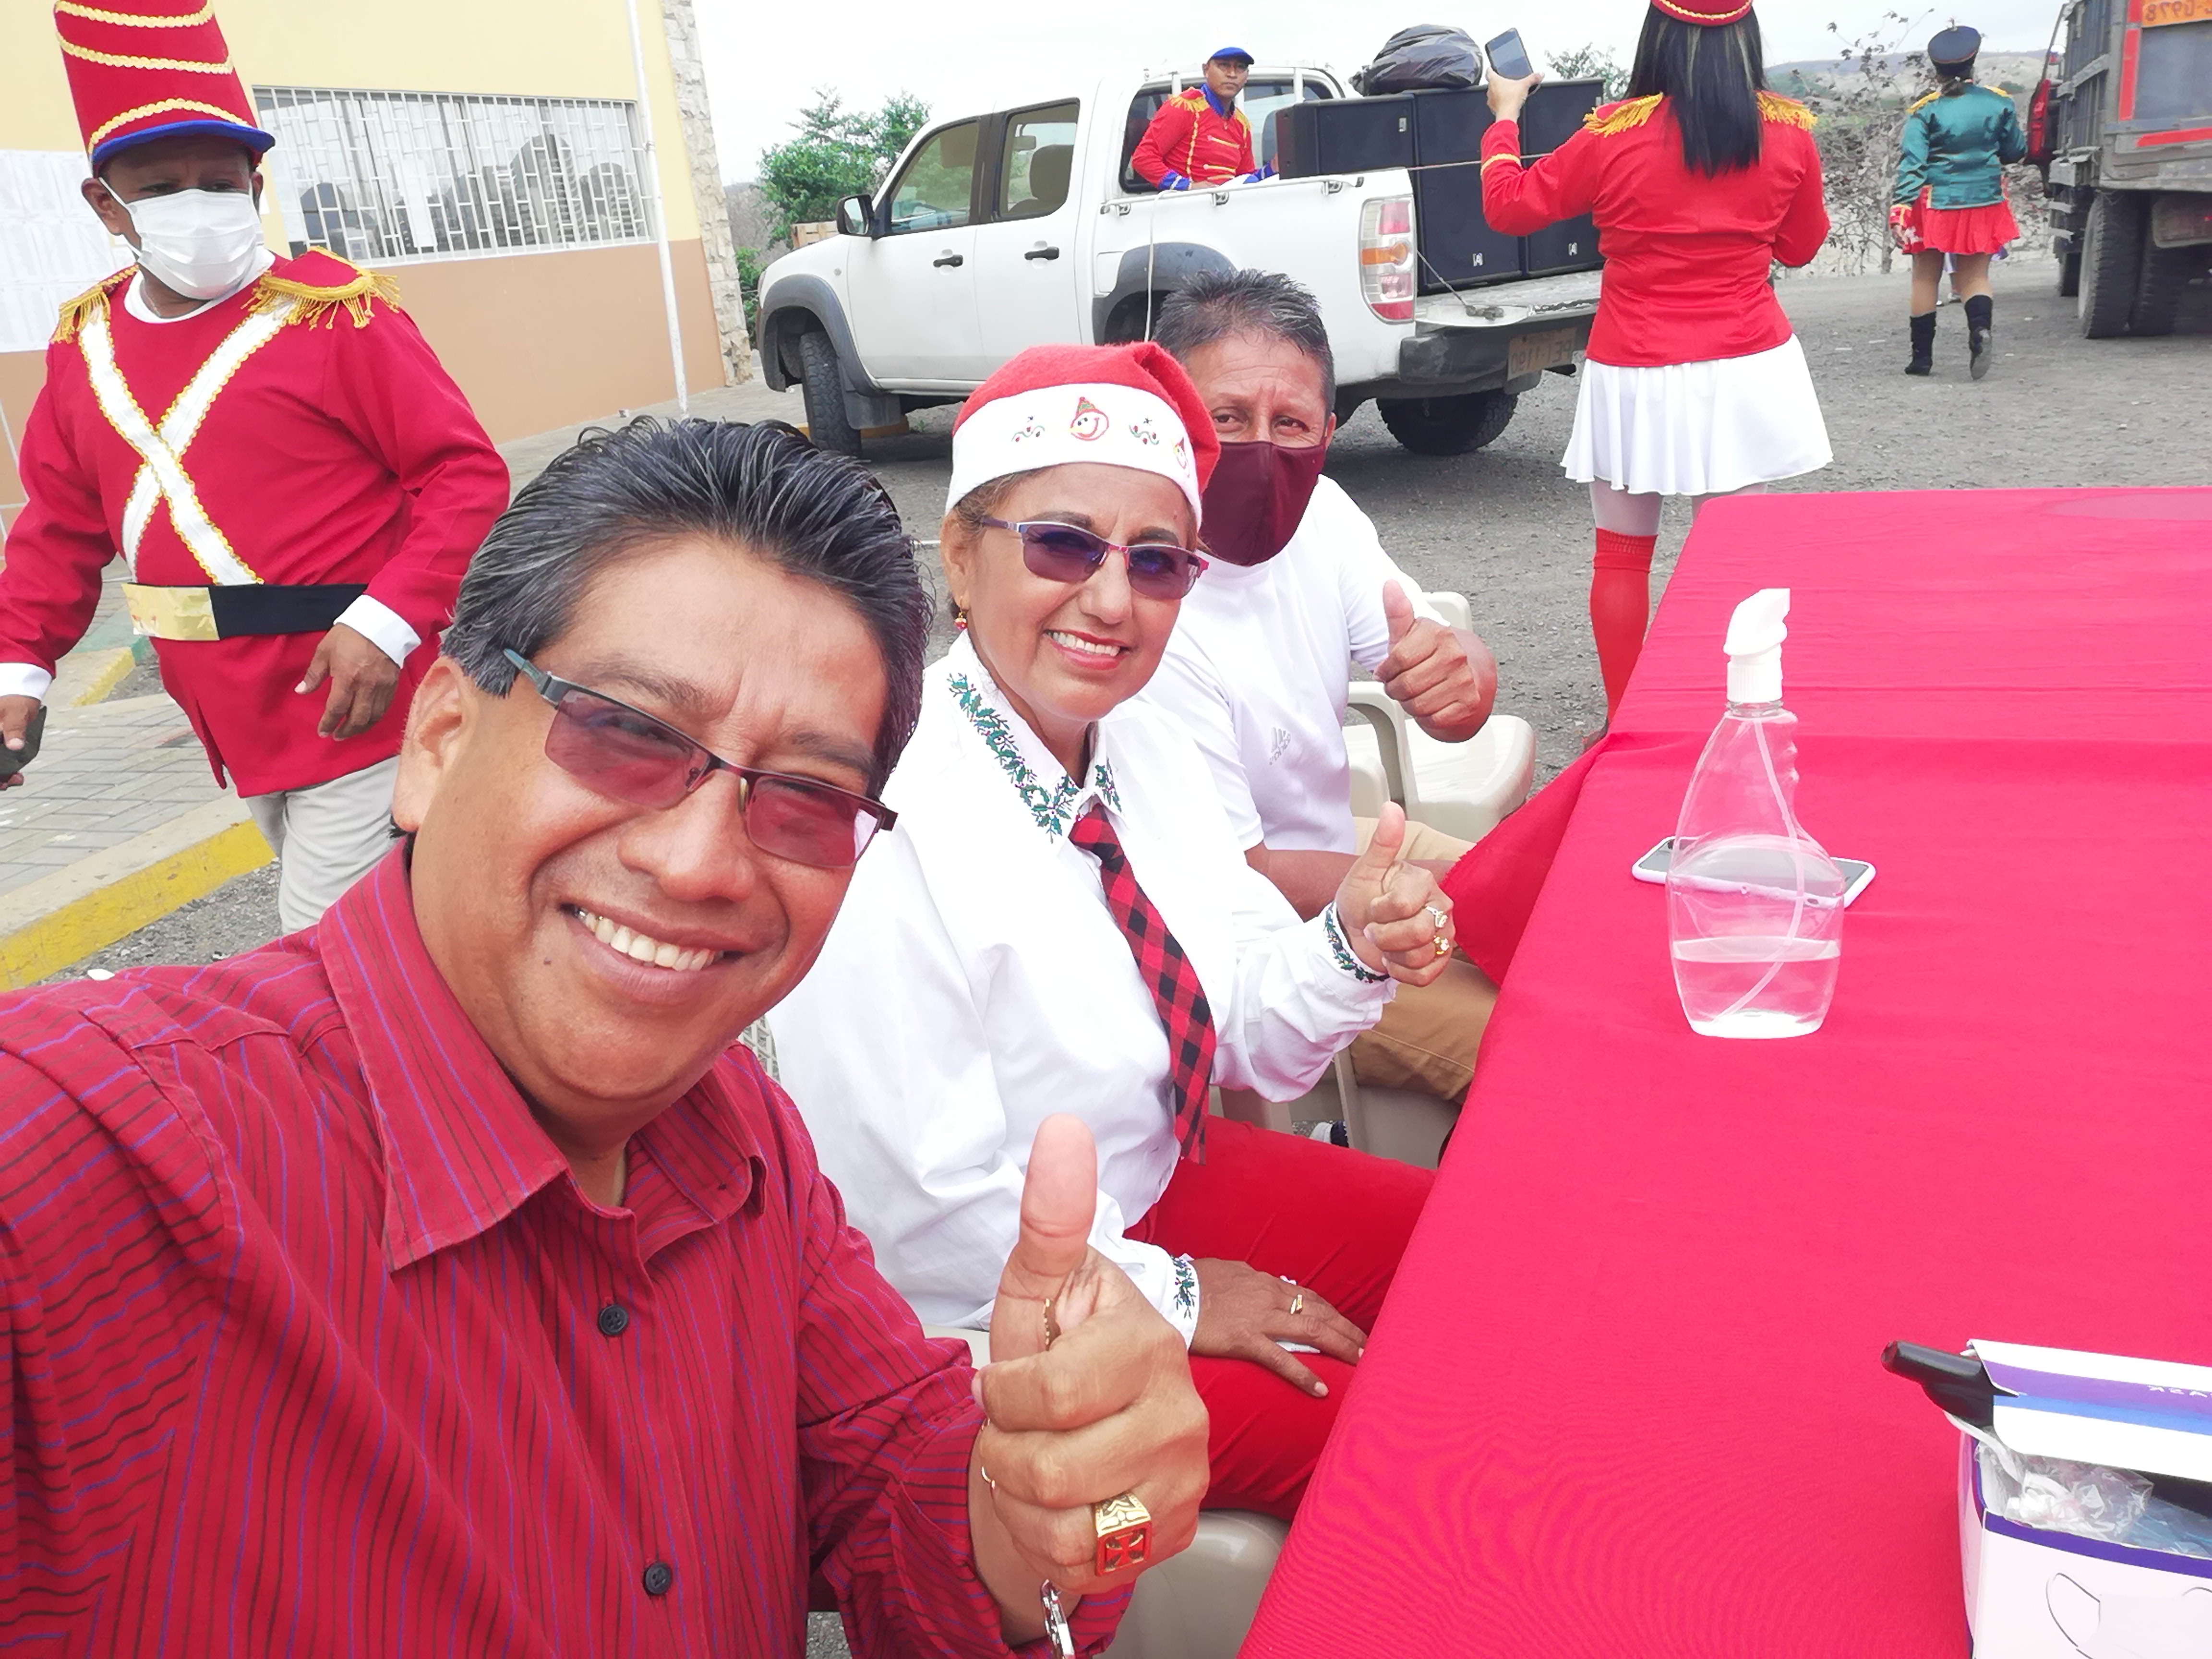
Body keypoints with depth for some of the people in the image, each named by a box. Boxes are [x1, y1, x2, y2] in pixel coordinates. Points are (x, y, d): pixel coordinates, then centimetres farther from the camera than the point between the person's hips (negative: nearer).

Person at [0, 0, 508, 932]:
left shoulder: (333, 312, -11)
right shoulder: (85, 344, 7)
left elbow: (467, 476, -13)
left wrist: (389, 621, -25)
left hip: (352, 708, -6)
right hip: (236, 725, 6)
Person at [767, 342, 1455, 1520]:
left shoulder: (1145, 752, -4)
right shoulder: (877, 829, -28)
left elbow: (1251, 1038, 4)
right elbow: (919, 1219, -24)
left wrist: (1352, 951, -17)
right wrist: (1168, 1297, -13)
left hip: (1160, 1179, 8)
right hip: (994, 1332, -7)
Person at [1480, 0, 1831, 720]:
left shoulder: (1615, 134, -10)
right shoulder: (1787, 132, -2)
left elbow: (1507, 207, 2)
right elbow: (1800, 247, 13)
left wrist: (1505, 114, 17)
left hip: (1636, 379, -2)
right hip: (1747, 372, 2)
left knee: (1621, 555, 10)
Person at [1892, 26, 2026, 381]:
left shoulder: (1924, 111, -7)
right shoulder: (1998, 104, 2)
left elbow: (1911, 163, -16)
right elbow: (2016, 151, 13)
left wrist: (1901, 206, -19)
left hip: (1934, 204, -2)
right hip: (1983, 202, 2)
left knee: (1926, 279, 10)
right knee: (1975, 277, 10)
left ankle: (1922, 356, 12)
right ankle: (1981, 327, -20)